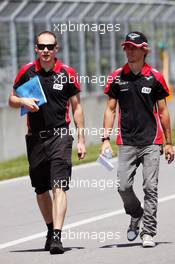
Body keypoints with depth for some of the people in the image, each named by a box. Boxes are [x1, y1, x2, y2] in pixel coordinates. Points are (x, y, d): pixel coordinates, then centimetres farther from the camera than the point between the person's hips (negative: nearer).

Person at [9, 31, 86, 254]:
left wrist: (81, 140, 4)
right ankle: (51, 230, 29)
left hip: (60, 136, -3)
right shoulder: (27, 72, 3)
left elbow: (76, 107, 6)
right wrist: (24, 102, -13)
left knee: (59, 187, -14)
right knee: (41, 190, 11)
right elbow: (12, 100, 11)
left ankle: (57, 236, -21)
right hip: (35, 138, 3)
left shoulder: (67, 73, -1)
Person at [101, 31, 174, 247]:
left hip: (151, 142, -1)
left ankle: (148, 233, 0)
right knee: (123, 186, -6)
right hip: (126, 143, 1)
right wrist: (106, 139, 0)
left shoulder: (154, 77, 1)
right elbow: (110, 109, 9)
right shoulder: (117, 77, 5)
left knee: (150, 187, -6)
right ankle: (136, 215, 24)